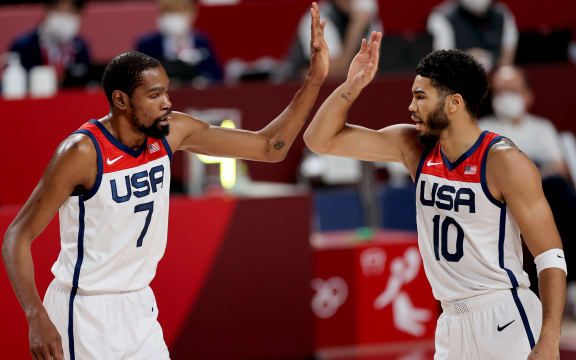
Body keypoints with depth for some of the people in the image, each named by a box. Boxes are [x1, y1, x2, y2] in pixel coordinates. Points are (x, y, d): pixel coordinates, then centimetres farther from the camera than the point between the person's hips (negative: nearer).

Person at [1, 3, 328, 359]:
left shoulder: (173, 133, -3)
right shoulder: (83, 152, -20)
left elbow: (269, 147, 3)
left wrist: (315, 79, -7)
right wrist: (37, 319, -30)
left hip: (139, 304, 6)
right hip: (84, 312, -6)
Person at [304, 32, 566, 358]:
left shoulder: (504, 162, -13)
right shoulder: (414, 147, 5)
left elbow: (552, 257, -13)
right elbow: (320, 139, 9)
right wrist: (351, 87, -7)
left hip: (505, 319, -6)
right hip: (452, 323, 6)